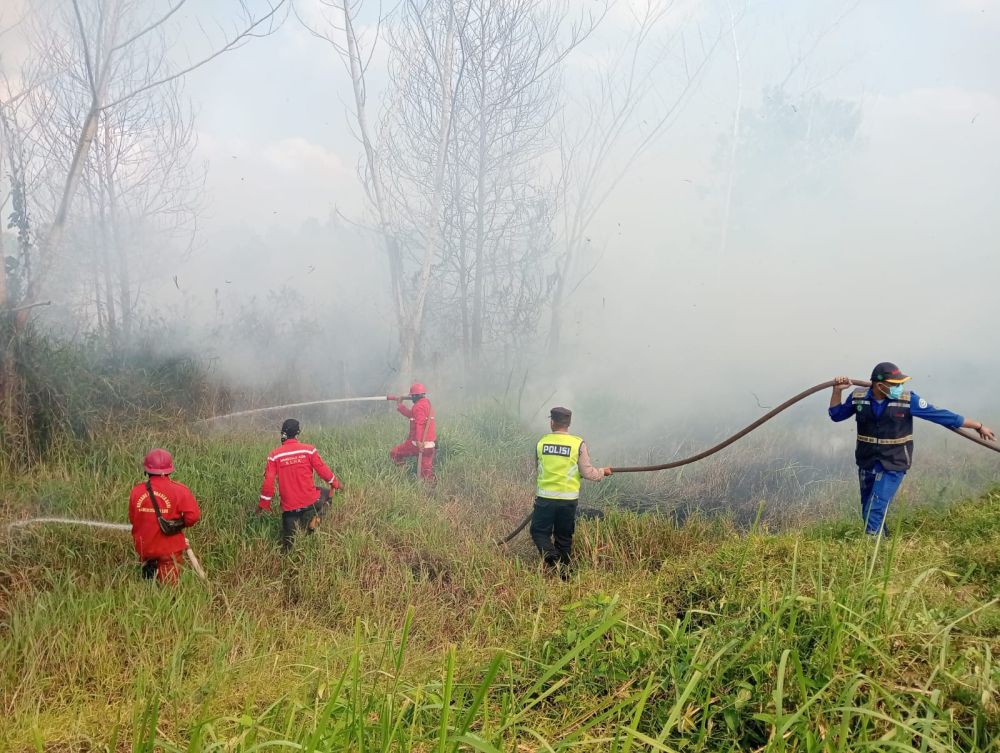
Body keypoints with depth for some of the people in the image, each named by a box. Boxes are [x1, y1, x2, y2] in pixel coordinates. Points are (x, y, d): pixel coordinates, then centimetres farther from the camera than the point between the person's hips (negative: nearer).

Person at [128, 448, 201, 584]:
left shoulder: (136, 491, -5)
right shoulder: (179, 490, -15)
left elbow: (132, 519, 6)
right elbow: (193, 516, -18)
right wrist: (180, 524, 1)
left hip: (144, 548, 3)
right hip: (169, 549, -3)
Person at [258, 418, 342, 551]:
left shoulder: (274, 455, -5)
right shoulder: (308, 450, -7)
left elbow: (268, 482, -5)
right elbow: (323, 470, -2)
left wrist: (263, 504, 7)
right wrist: (336, 483, 16)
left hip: (289, 506, 1)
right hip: (310, 500, -1)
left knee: (288, 543, 16)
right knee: (327, 494, 30)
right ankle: (313, 517, 15)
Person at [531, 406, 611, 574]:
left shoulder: (541, 443, -1)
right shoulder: (578, 444, -7)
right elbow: (587, 472, -3)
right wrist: (603, 472, 16)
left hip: (545, 497, 0)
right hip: (568, 499, 1)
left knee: (539, 531, 11)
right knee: (564, 537, 14)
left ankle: (550, 556, -15)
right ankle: (562, 572, 20)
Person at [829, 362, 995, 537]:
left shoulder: (908, 400, -12)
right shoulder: (858, 397, -6)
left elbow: (941, 415, -5)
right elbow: (836, 415, 10)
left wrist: (978, 426, 0)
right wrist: (838, 391, -4)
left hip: (893, 465, -3)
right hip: (866, 463, 4)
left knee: (875, 511, -14)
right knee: (868, 512, 15)